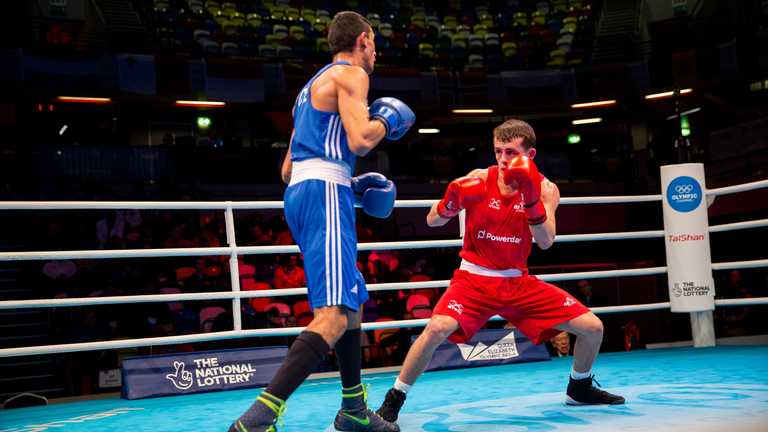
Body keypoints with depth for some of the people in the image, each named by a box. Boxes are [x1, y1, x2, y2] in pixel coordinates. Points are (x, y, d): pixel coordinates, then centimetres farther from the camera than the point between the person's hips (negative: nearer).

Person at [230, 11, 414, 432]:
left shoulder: (313, 85, 27)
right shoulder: (350, 73, 0)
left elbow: (288, 170, 26)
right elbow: (359, 140, -17)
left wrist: (352, 185, 24)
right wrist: (387, 121, 5)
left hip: (300, 192, 10)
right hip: (324, 194, -10)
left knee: (352, 302, 21)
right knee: (334, 315, -19)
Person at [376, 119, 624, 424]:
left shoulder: (546, 189, -5)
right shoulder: (479, 180, -10)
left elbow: (546, 242, -18)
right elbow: (432, 222, -6)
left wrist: (531, 199, -31)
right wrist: (451, 202, -28)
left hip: (518, 281, 3)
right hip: (475, 278, -3)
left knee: (592, 328, 0)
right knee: (438, 329, -30)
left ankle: (579, 390, 28)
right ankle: (393, 401, -11)